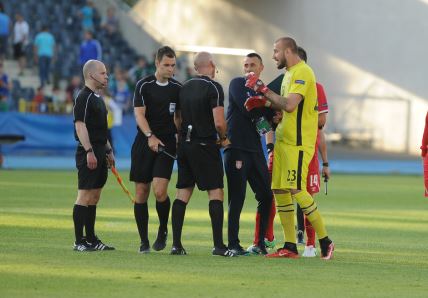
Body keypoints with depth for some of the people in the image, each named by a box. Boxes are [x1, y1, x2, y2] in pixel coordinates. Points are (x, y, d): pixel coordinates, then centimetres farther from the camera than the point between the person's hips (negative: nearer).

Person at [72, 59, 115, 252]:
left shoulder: (98, 98, 18)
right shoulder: (84, 97, -12)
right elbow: (80, 126, -19)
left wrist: (108, 151, 23)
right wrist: (89, 152, -24)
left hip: (99, 153, 10)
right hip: (88, 154, -10)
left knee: (94, 198, 11)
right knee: (85, 197, -8)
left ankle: (91, 239, 16)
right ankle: (79, 241, -6)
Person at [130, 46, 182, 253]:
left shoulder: (177, 88, 6)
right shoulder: (144, 85, -1)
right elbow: (139, 114, -8)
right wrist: (150, 136, -22)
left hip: (167, 144, 0)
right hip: (144, 143, 0)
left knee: (160, 191, -16)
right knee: (141, 193, 0)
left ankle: (163, 231, 8)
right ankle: (144, 242, 10)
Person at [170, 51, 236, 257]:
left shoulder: (185, 87, 10)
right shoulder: (213, 87, -10)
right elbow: (219, 122, -17)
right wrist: (224, 138, 1)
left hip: (184, 145, 6)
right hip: (205, 145, -6)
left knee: (182, 193, 8)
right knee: (216, 193, -3)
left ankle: (176, 244, 5)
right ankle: (218, 245, -9)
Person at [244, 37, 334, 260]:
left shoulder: (302, 73, -14)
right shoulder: (290, 73, 18)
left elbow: (290, 105, -23)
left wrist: (264, 90, -17)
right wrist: (264, 102, 11)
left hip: (298, 143, -10)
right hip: (283, 140, 10)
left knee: (296, 190, -13)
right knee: (279, 190, 6)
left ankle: (325, 242, -4)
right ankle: (290, 247, 10)